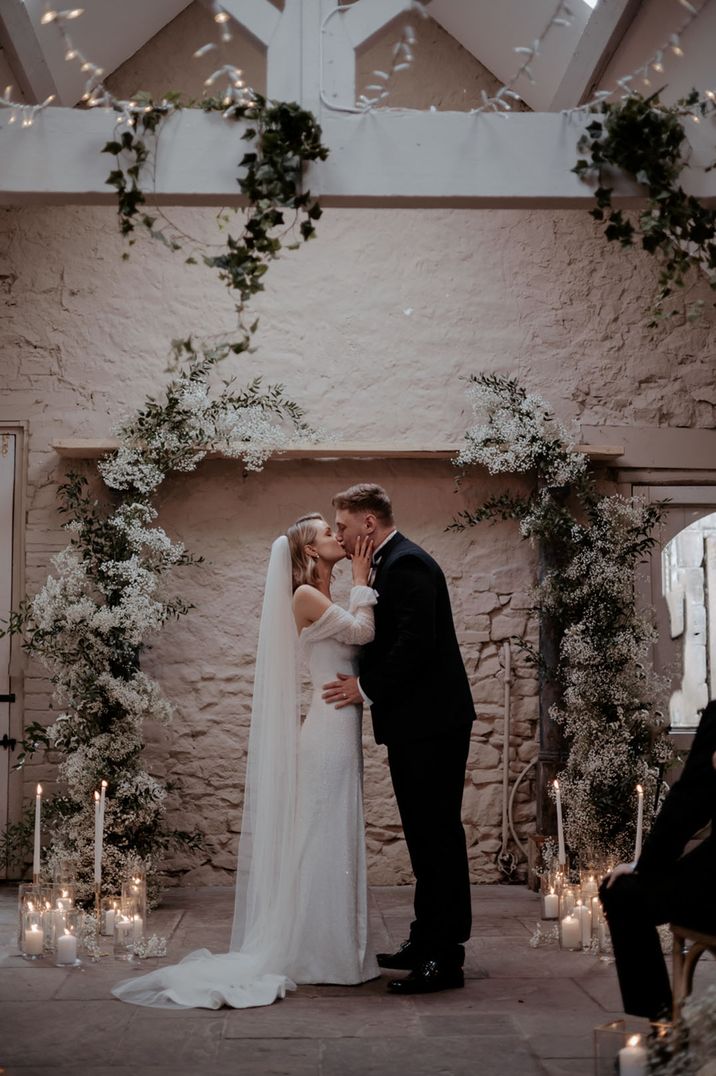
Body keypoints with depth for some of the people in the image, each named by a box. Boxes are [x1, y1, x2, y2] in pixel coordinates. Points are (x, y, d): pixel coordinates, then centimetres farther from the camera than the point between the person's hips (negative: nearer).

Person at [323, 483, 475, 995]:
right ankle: (428, 942, 24)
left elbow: (416, 642, -23)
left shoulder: (407, 564, -14)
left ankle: (445, 957, 0)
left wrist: (367, 687, -14)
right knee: (426, 836, 15)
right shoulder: (392, 564, 17)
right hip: (415, 723, 10)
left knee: (438, 834, -6)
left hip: (431, 723, -10)